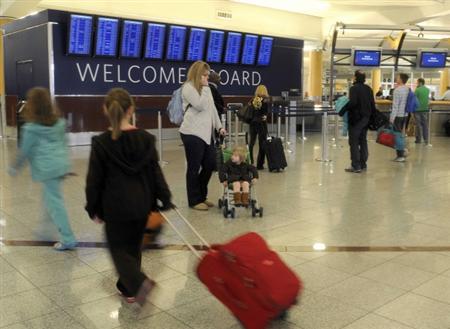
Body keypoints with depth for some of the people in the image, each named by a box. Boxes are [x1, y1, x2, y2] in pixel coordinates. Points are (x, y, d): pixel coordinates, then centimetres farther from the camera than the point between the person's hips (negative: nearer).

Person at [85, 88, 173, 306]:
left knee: (119, 249, 11)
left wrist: (94, 209, 5)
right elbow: (156, 173, -1)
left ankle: (139, 283, -12)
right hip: (141, 205, 3)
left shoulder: (101, 143, -12)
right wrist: (164, 200, 9)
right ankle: (128, 289, 31)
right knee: (133, 246, 20)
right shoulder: (146, 139, -5)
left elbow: (94, 180, -7)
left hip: (115, 207, -3)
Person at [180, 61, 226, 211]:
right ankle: (195, 201, 11)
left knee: (210, 165, 9)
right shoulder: (188, 88, -8)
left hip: (207, 133, 8)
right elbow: (201, 106, -19)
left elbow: (212, 108, 20)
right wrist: (205, 88, -9)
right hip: (192, 133, -8)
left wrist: (219, 126, 13)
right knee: (194, 168, 0)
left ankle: (202, 196, 24)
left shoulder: (205, 88, 18)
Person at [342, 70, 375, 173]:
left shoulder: (354, 88, -13)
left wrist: (343, 110, -15)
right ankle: (363, 164, 18)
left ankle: (356, 166, -4)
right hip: (366, 118, 7)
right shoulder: (368, 89, 11)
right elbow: (373, 104, 11)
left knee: (354, 142, -3)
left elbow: (352, 102, -24)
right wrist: (370, 114, 19)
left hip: (356, 118, -7)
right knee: (363, 141, 14)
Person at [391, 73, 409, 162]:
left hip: (398, 115, -7)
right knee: (400, 134, 17)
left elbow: (395, 105, -17)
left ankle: (400, 156, 2)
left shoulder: (398, 90, -15)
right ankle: (402, 153, 23)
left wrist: (392, 117, -15)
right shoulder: (408, 89, 7)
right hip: (405, 114, 8)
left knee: (397, 134, -1)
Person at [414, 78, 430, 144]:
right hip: (425, 109, 5)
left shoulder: (417, 90, -11)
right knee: (425, 124, 9)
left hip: (418, 109, -5)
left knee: (419, 124, 0)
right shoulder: (428, 90, 7)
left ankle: (419, 139, 3)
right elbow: (428, 99, 16)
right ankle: (426, 139, 11)